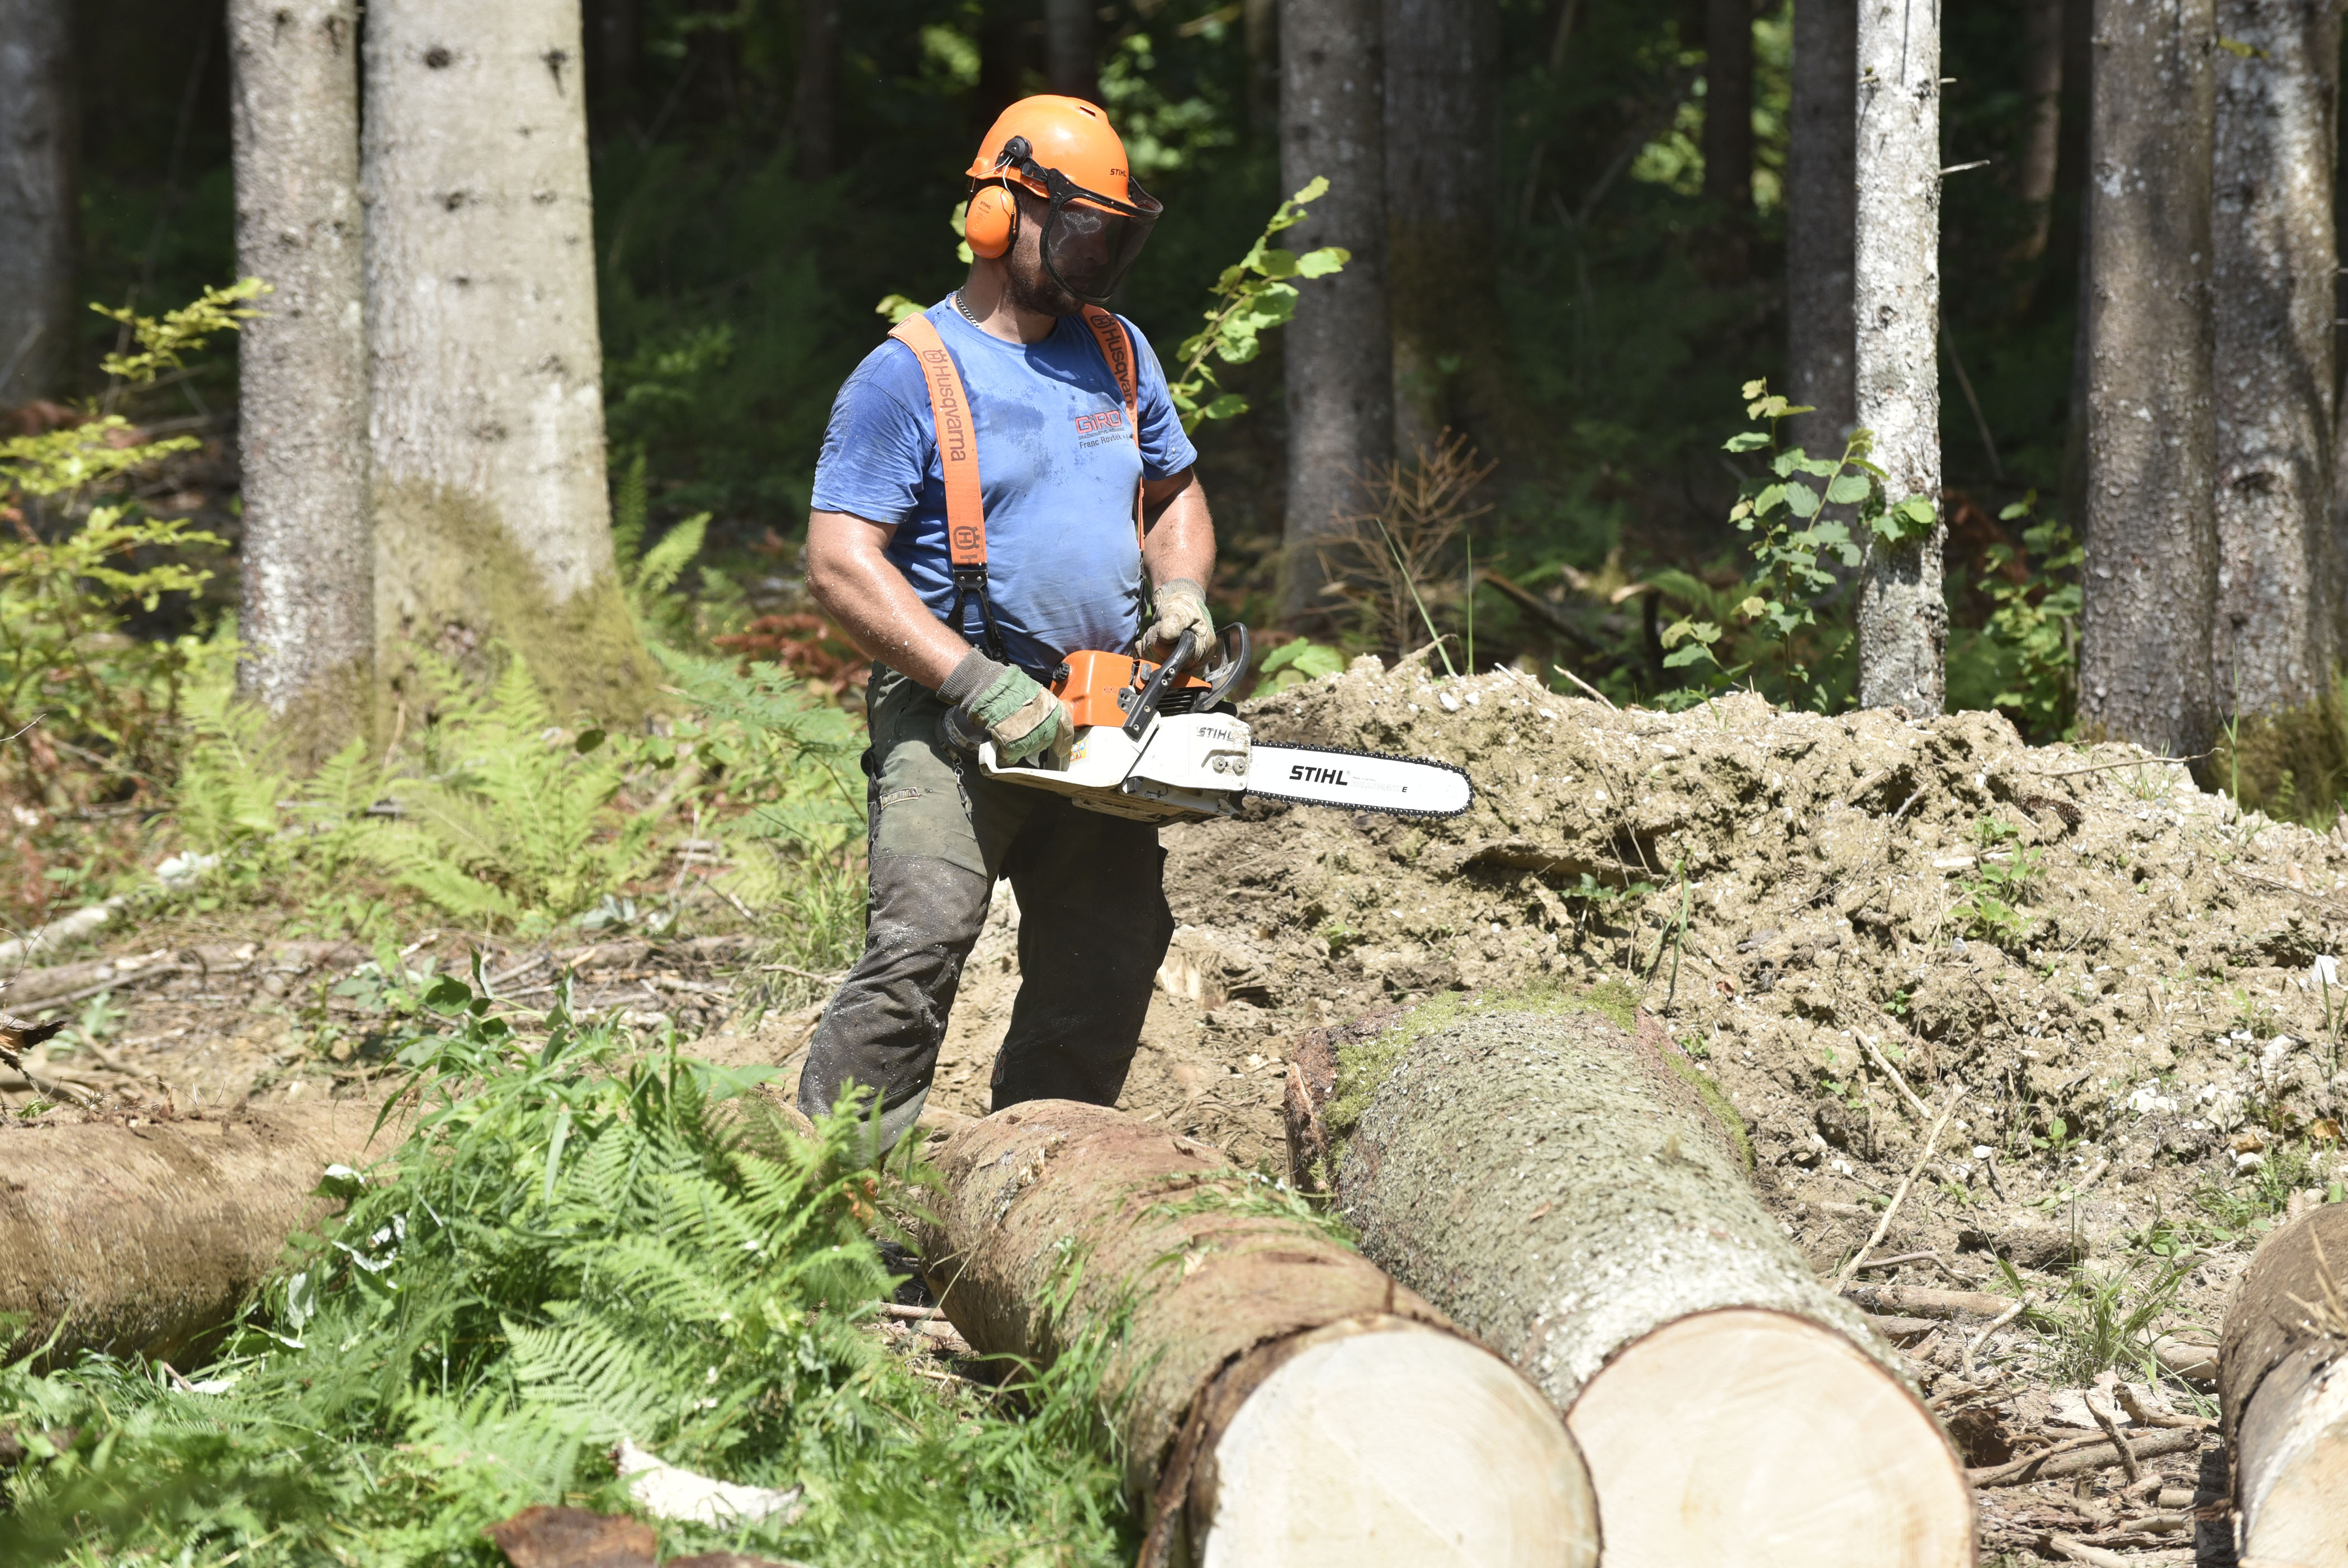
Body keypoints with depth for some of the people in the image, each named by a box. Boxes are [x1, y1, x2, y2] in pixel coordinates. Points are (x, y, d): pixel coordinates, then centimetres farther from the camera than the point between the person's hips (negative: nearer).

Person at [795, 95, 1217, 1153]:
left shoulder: (1116, 352, 12)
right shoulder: (910, 377, -9)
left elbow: (1175, 496, 25)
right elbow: (842, 565, -15)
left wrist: (1182, 591, 2)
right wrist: (987, 689, -21)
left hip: (1101, 721, 7)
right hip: (951, 724, -7)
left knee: (1103, 981, 8)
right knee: (919, 947, -22)